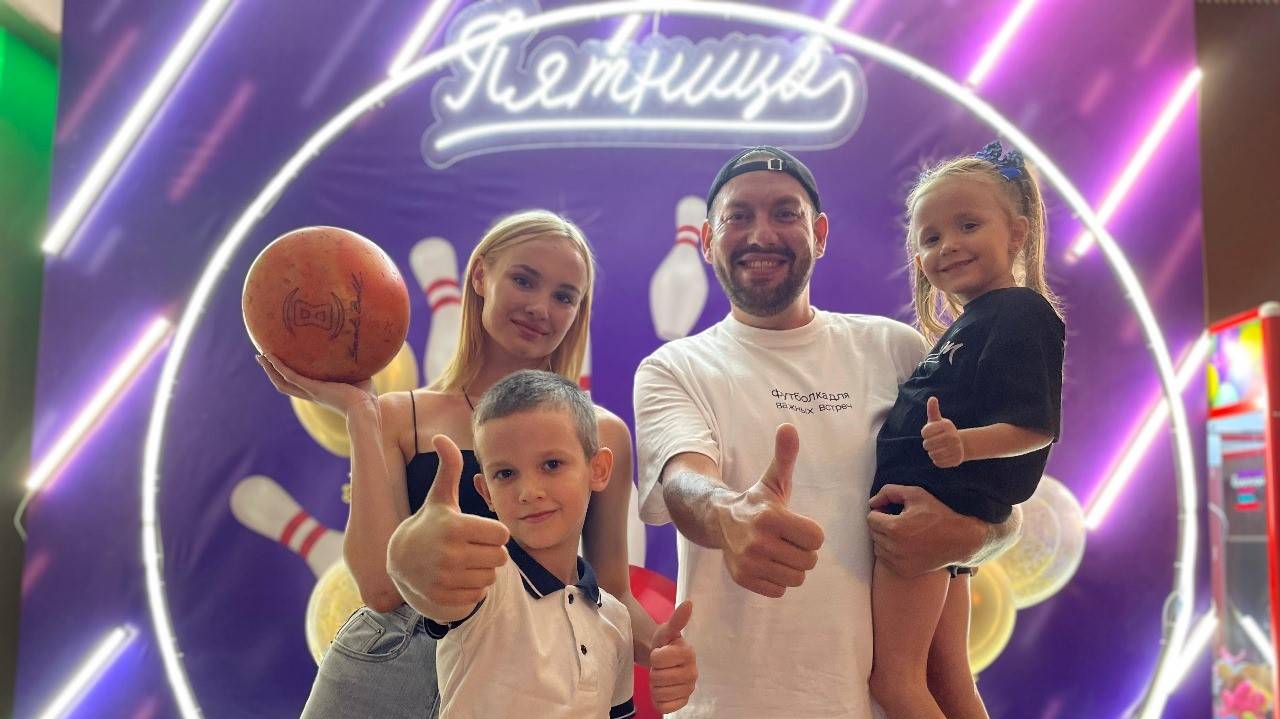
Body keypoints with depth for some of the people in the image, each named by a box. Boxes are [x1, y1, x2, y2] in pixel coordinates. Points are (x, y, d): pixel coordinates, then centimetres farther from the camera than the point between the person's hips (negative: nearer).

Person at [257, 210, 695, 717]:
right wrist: (360, 412, -12)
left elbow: (612, 593, 4)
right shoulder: (399, 417, -2)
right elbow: (383, 588, -13)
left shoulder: (602, 433, 0)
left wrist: (658, 650, -16)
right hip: (388, 671, 0)